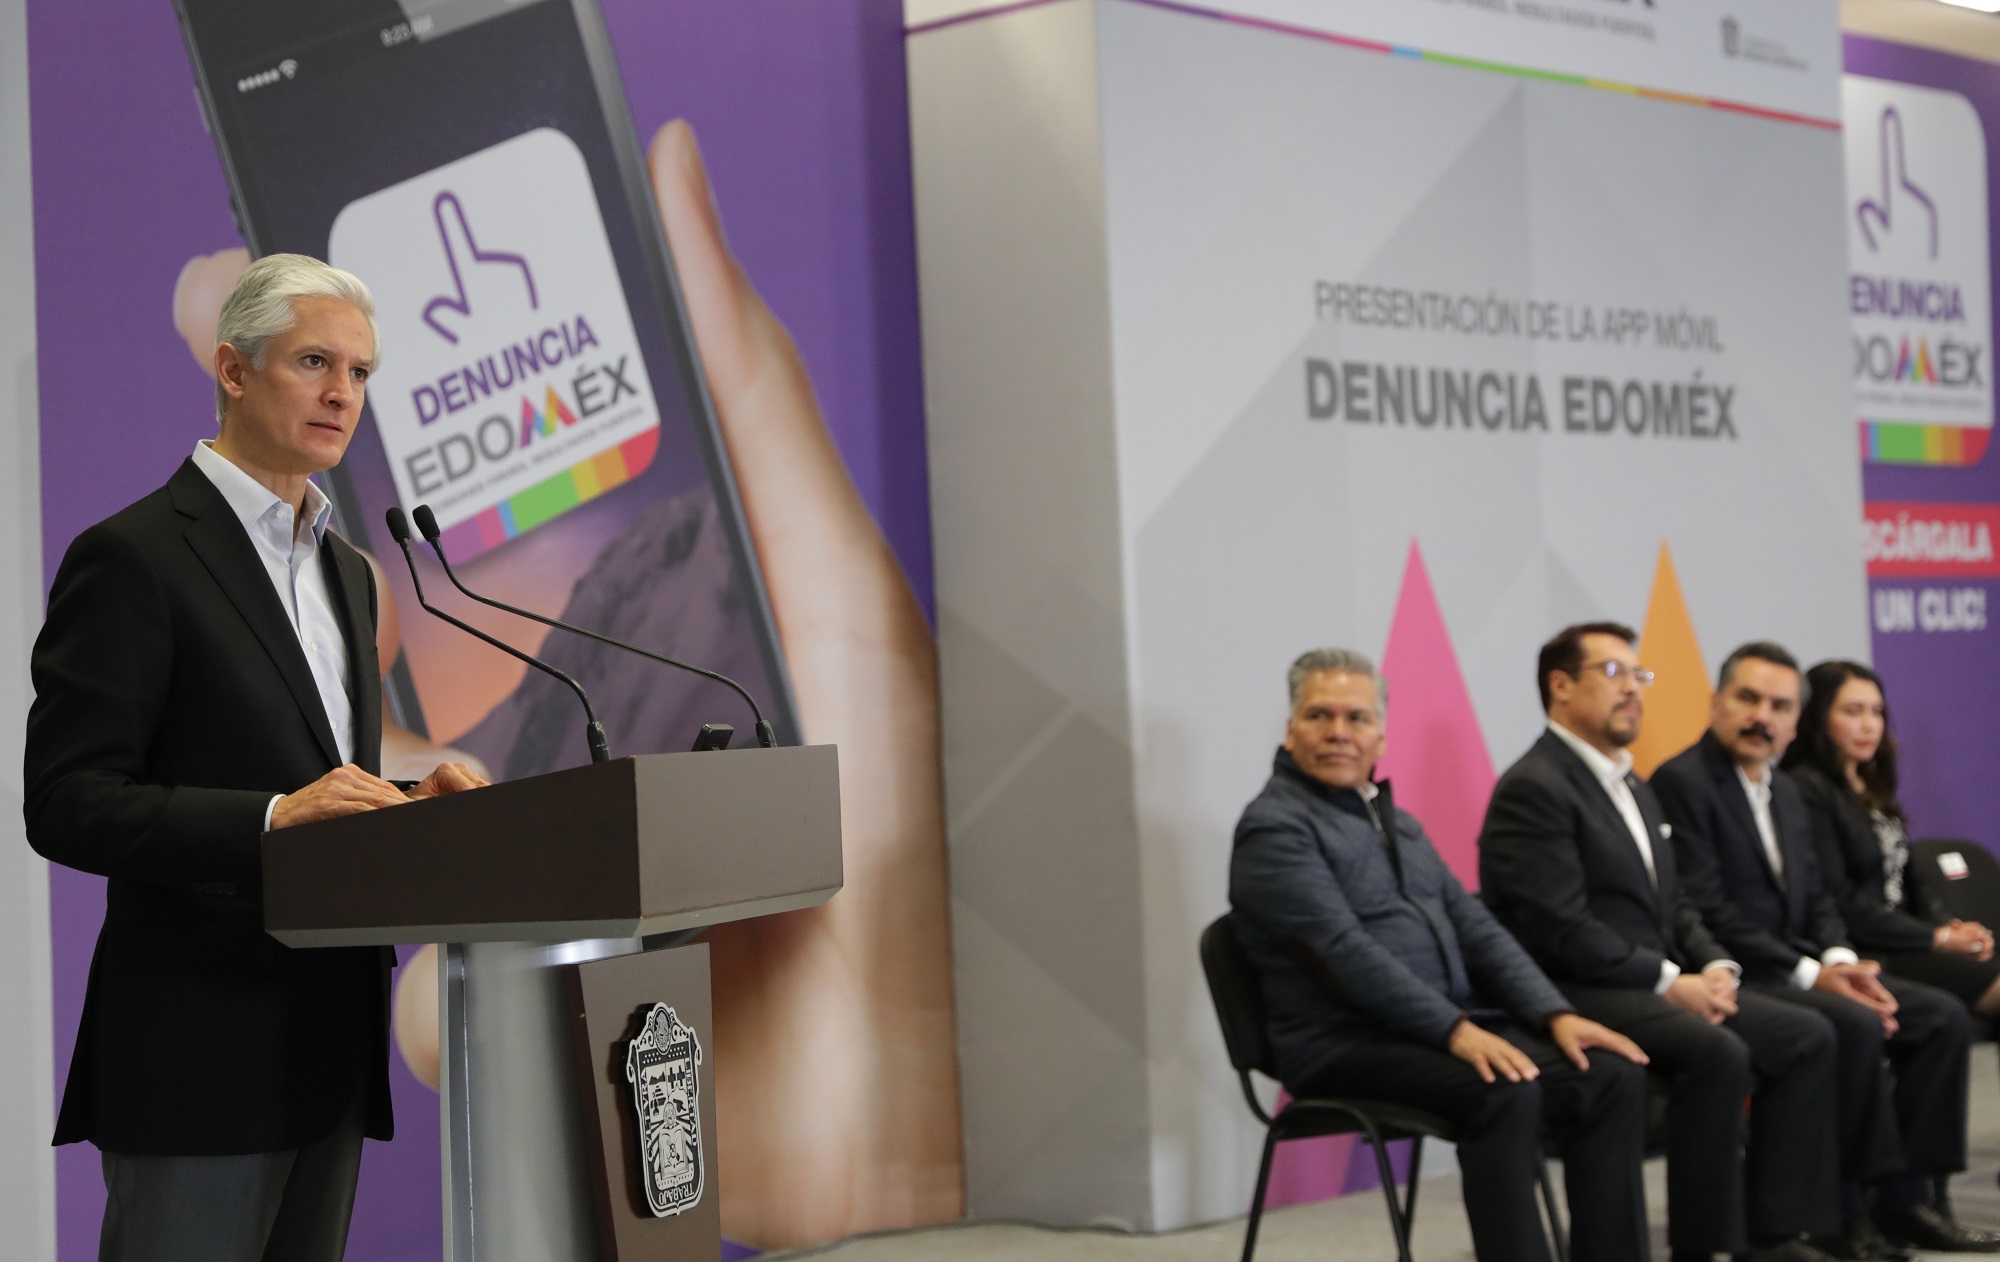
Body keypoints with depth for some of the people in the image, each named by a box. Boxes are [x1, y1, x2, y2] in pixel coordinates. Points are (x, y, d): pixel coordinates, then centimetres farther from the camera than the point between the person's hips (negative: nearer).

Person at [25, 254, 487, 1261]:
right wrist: (273, 818, -25)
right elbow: (65, 804, -15)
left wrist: (405, 805, 3)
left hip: (328, 1051, 8)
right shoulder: (131, 556, -8)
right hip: (199, 1053, -8)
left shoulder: (345, 571, 18)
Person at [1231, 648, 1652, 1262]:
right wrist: (1456, 1030, -26)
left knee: (1614, 1074, -13)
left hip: (1455, 1024, 8)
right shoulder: (1275, 827, -6)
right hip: (1348, 1044, -8)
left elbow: (1474, 926, 15)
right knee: (1505, 1093, -33)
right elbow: (1345, 951, -18)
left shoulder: (1396, 822, 20)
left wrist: (1556, 1015, 0)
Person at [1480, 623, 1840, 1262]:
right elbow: (1560, 928, -20)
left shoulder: (1635, 789, 21)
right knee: (1718, 1053, -31)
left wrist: (1716, 967, 1)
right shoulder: (1533, 789, -11)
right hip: (1578, 994, -10)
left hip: (1662, 987, 10)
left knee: (1807, 1036, -4)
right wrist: (1669, 982, -18)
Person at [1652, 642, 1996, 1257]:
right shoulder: (1682, 782, -11)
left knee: (1942, 1016, -4)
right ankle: (1848, 1203, -17)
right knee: (1857, 1025, -30)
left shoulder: (1784, 790, 18)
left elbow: (1815, 898, 18)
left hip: (1794, 970, 9)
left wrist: (1840, 960, -5)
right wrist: (1809, 973, -19)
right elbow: (1706, 912, -19)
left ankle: (1907, 1195, -4)